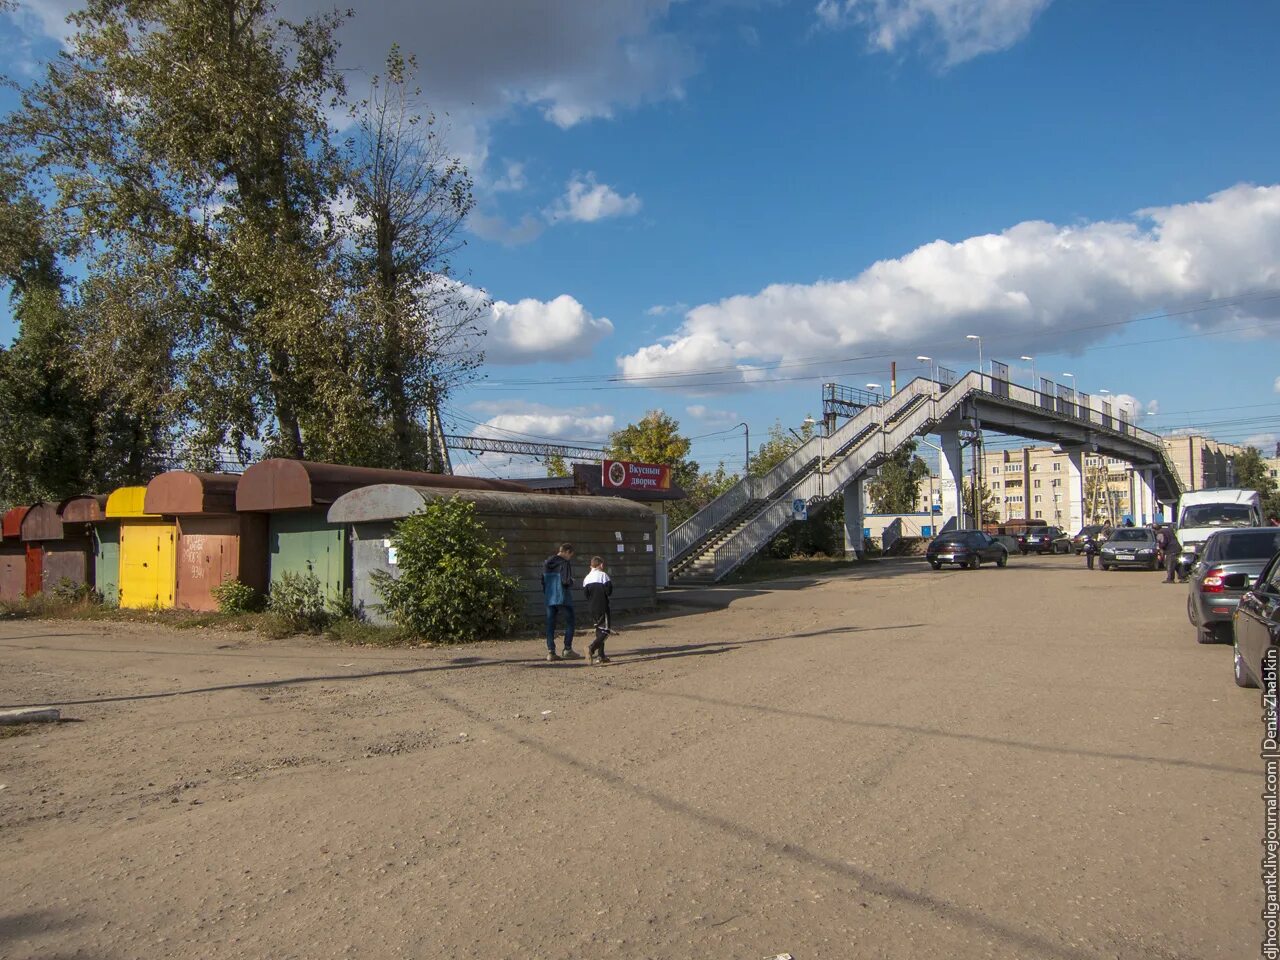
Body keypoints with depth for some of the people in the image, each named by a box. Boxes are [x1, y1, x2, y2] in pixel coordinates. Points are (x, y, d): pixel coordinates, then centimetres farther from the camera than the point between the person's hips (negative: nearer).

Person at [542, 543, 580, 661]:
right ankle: (567, 650, 5)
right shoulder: (565, 563, -12)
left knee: (550, 624, 8)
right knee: (569, 622, 6)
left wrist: (546, 595, 17)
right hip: (564, 598, -6)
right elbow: (566, 581, -19)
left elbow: (543, 581, 12)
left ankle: (550, 652, 5)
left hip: (550, 599, 6)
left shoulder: (547, 563, 10)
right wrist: (572, 581, 2)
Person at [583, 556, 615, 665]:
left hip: (591, 608, 7)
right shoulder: (603, 575, -7)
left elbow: (585, 593, 8)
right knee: (605, 630, -5)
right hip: (602, 607, -7)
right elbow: (608, 591, -13)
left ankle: (600, 655, 12)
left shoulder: (586, 578, 10)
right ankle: (592, 648, -26)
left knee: (599, 631, 14)